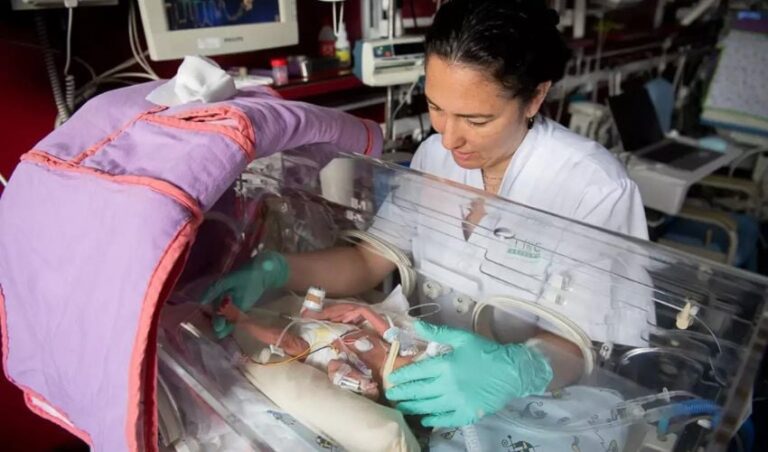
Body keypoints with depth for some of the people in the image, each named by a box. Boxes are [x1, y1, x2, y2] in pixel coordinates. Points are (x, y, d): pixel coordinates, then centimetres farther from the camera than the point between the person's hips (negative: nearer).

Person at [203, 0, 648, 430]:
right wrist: (274, 270, -16)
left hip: (536, 409, -2)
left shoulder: (596, 187, -20)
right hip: (436, 368, 3)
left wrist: (521, 369, -37)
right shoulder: (435, 156, -4)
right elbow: (368, 262, -1)